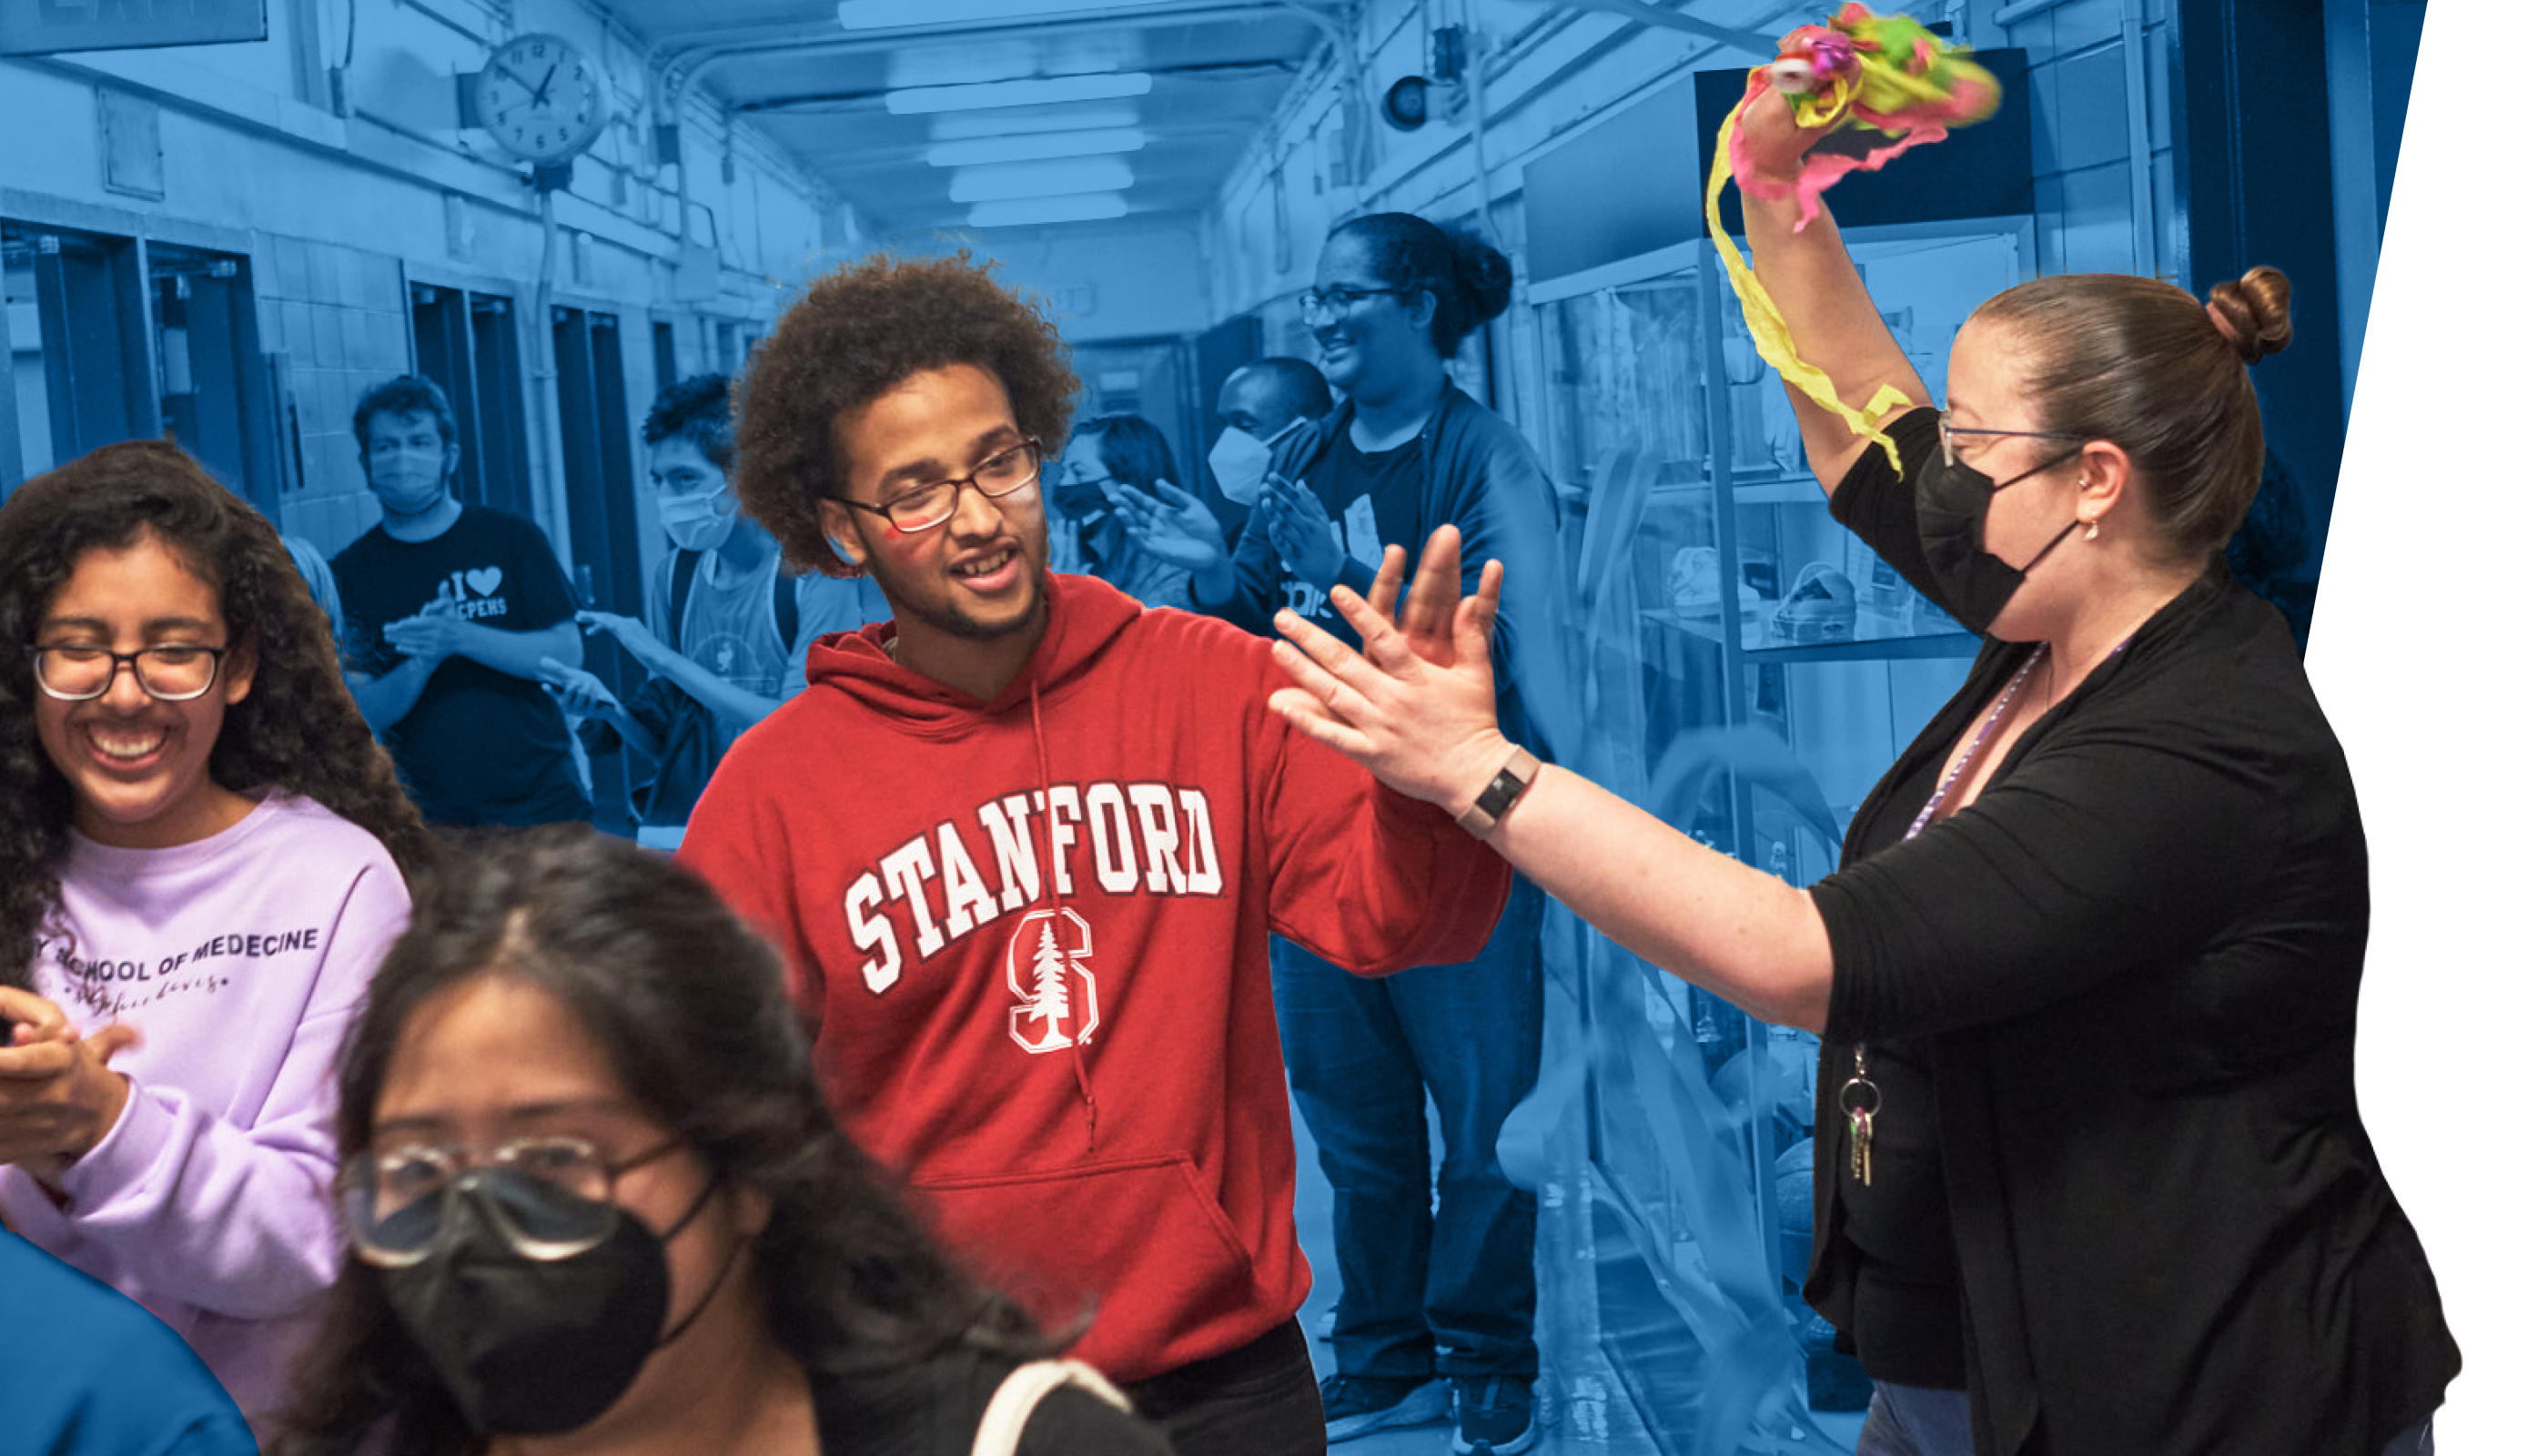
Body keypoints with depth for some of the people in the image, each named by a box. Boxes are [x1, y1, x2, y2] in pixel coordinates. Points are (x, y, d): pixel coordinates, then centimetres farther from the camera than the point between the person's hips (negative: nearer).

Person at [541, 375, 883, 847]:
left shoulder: (815, 574, -8)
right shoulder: (674, 575, 8)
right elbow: (667, 740, 14)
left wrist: (664, 658, -15)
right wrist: (613, 710, -8)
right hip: (682, 829, 4)